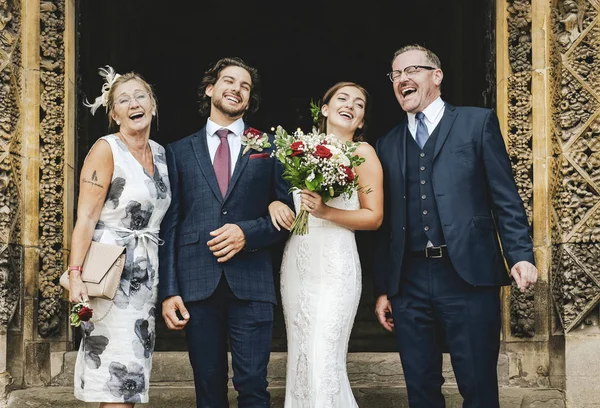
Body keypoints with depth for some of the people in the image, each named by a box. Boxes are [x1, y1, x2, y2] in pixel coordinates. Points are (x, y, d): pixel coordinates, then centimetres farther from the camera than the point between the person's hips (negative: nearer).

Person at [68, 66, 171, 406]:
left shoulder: (160, 154, 12)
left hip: (147, 273, 7)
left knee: (132, 380, 9)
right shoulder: (106, 150, -8)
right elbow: (86, 217, -14)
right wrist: (76, 275, -24)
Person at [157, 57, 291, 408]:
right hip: (197, 283, 1)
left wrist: (248, 233, -11)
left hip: (251, 284, -1)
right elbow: (170, 225, 8)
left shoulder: (269, 148, 11)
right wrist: (169, 290, 0)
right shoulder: (180, 151, 13)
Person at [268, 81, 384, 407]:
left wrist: (326, 212, -16)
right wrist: (275, 204, -2)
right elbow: (281, 190, 21)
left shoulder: (362, 152, 0)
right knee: (299, 359, 7)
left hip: (335, 264, -5)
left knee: (325, 363, -11)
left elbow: (374, 217, -3)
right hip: (296, 262, 5)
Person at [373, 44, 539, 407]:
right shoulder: (388, 144, 17)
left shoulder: (478, 122, 6)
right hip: (409, 282, 4)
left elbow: (506, 198, 0)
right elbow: (386, 221, 16)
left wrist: (521, 254, -12)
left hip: (469, 276, -4)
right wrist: (383, 288, 13)